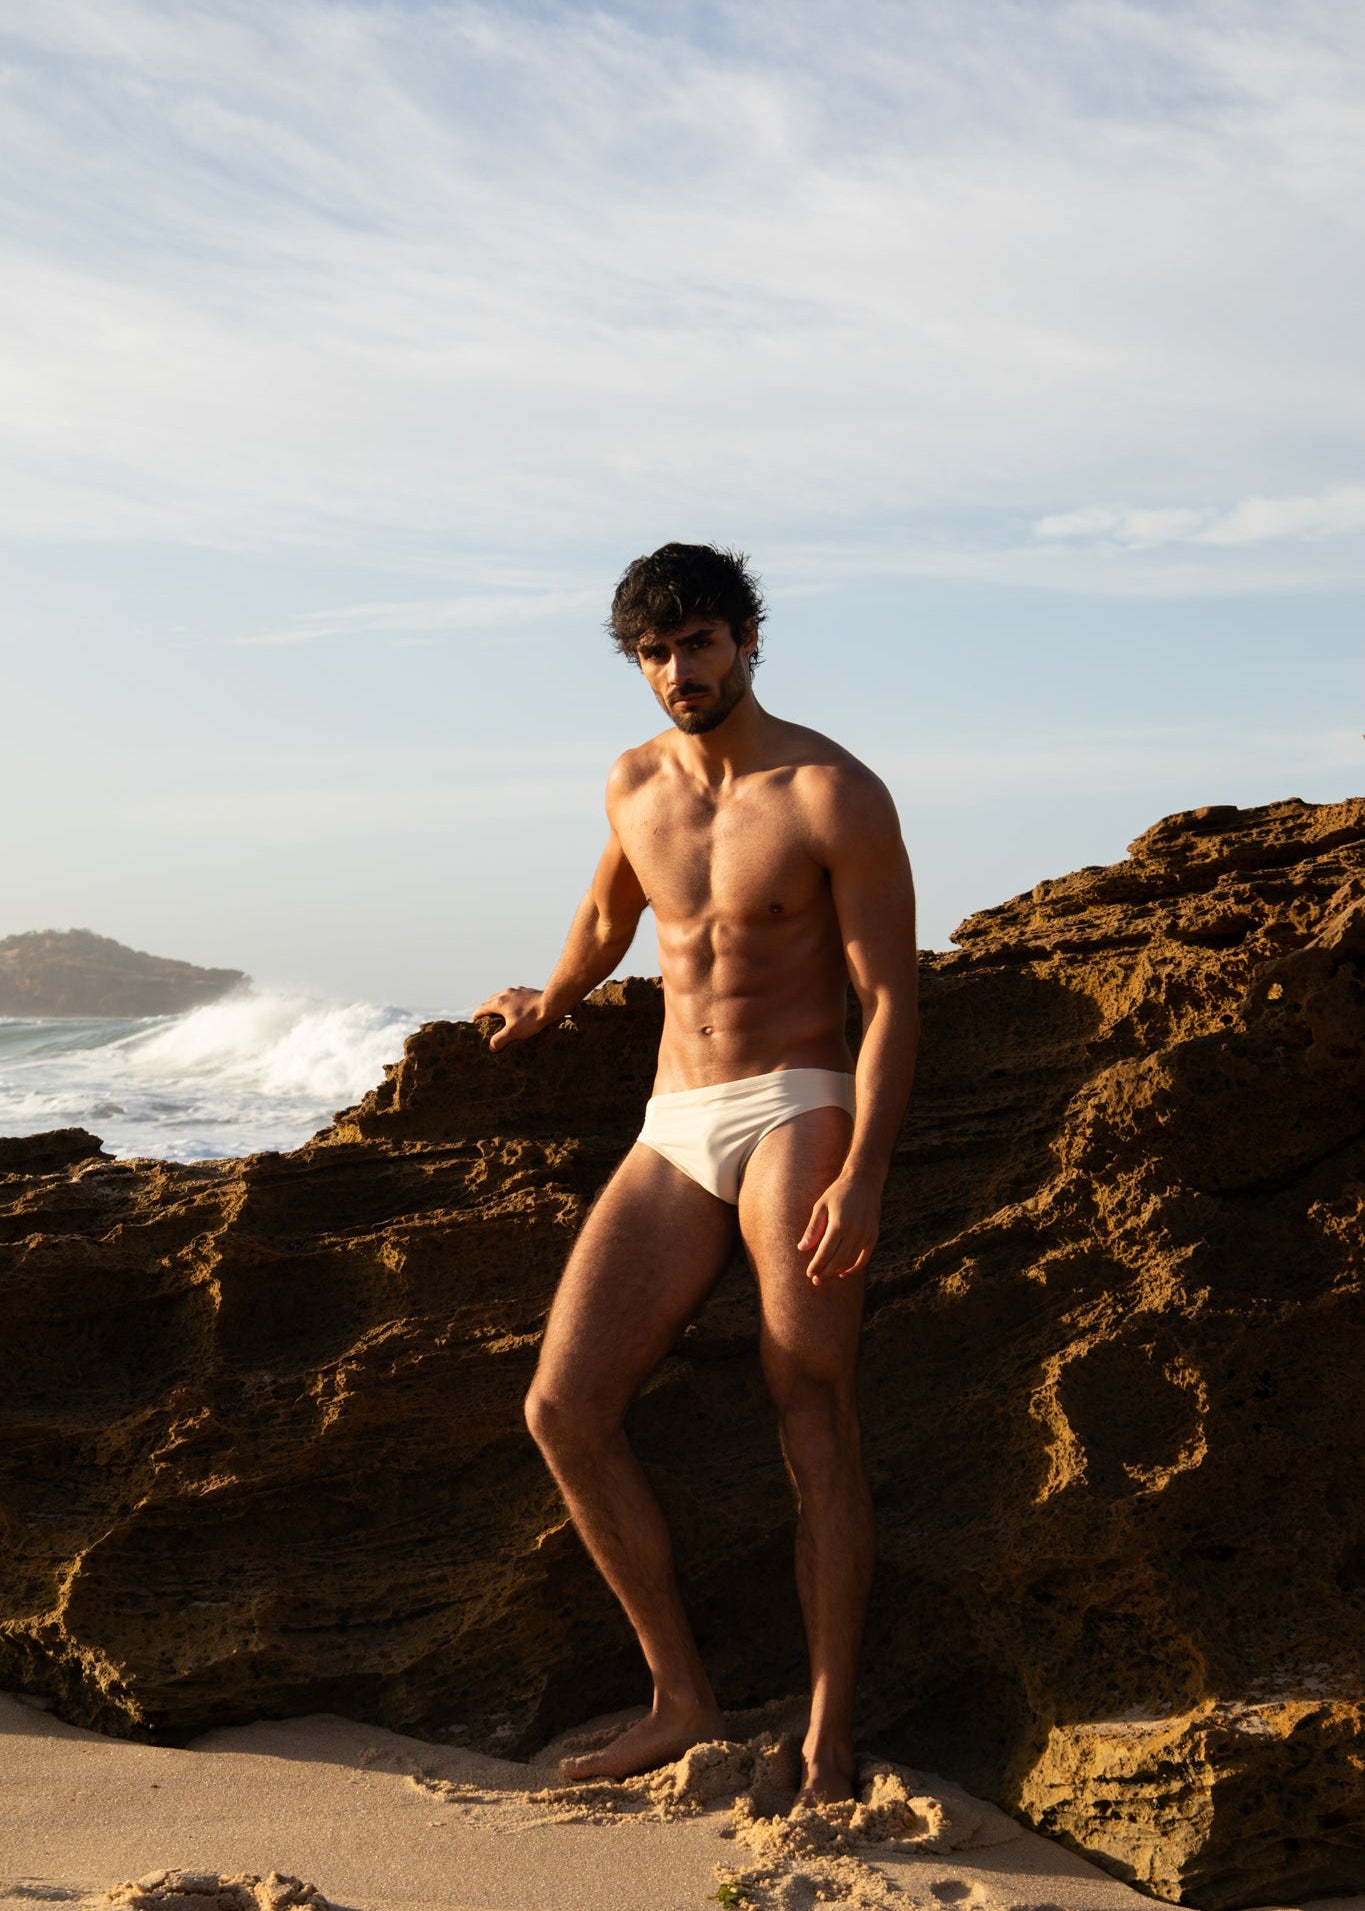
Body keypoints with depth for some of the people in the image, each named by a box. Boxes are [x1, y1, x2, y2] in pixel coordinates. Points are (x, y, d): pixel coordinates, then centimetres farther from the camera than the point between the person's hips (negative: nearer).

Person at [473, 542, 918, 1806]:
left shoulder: (834, 797, -6)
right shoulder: (635, 785, 12)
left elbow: (890, 1000, -9)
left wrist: (863, 1175, -20)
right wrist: (546, 1006, 50)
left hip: (796, 1111, -5)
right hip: (673, 1131, 6)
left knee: (813, 1425, -12)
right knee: (562, 1408, -7)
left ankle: (827, 1752, -6)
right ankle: (681, 1701, 2)